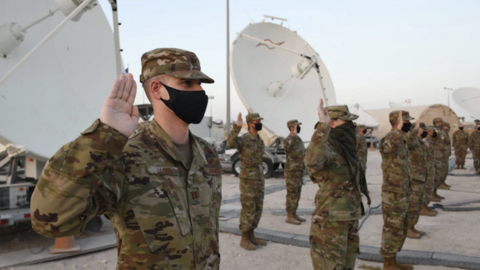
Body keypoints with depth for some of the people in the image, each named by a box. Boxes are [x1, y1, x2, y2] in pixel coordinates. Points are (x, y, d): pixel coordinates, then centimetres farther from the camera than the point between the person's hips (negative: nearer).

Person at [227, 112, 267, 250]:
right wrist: (237, 127, -39)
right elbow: (230, 144, -35)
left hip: (259, 179, 8)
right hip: (247, 180, -8)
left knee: (257, 210, 12)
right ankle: (244, 239, 12)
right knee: (248, 210, -1)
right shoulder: (243, 139, -13)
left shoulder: (260, 141, 11)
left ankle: (251, 235, 24)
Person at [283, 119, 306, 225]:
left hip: (298, 171, 9)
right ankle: (289, 217, 3)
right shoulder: (288, 139, -14)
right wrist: (294, 135, -36)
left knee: (296, 194, 13)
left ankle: (294, 215, 21)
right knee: (292, 194, -4)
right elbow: (286, 148, -38)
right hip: (291, 171, -9)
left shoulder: (298, 140, 15)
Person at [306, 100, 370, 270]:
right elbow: (312, 161, -45)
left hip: (349, 218, 10)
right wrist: (323, 126, -46)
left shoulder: (344, 148, 11)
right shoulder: (326, 148, -19)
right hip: (330, 219, -9)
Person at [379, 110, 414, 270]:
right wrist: (398, 130, -45)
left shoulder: (402, 140, 13)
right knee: (392, 230, 1)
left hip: (403, 194, 10)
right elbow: (388, 147, -46)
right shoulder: (389, 138, -17)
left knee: (401, 229, 18)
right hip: (393, 195, -10)